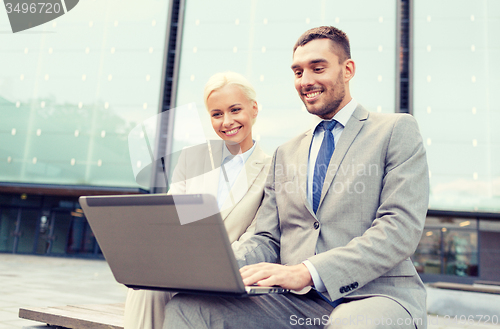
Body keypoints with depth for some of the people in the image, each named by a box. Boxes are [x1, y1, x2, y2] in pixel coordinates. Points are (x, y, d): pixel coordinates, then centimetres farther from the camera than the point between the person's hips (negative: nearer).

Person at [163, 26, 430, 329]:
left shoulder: (398, 130, 5)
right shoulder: (286, 153, 20)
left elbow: (401, 227, -9)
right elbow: (267, 241, 15)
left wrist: (306, 271, -20)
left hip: (377, 296, -3)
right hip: (298, 303, 4)